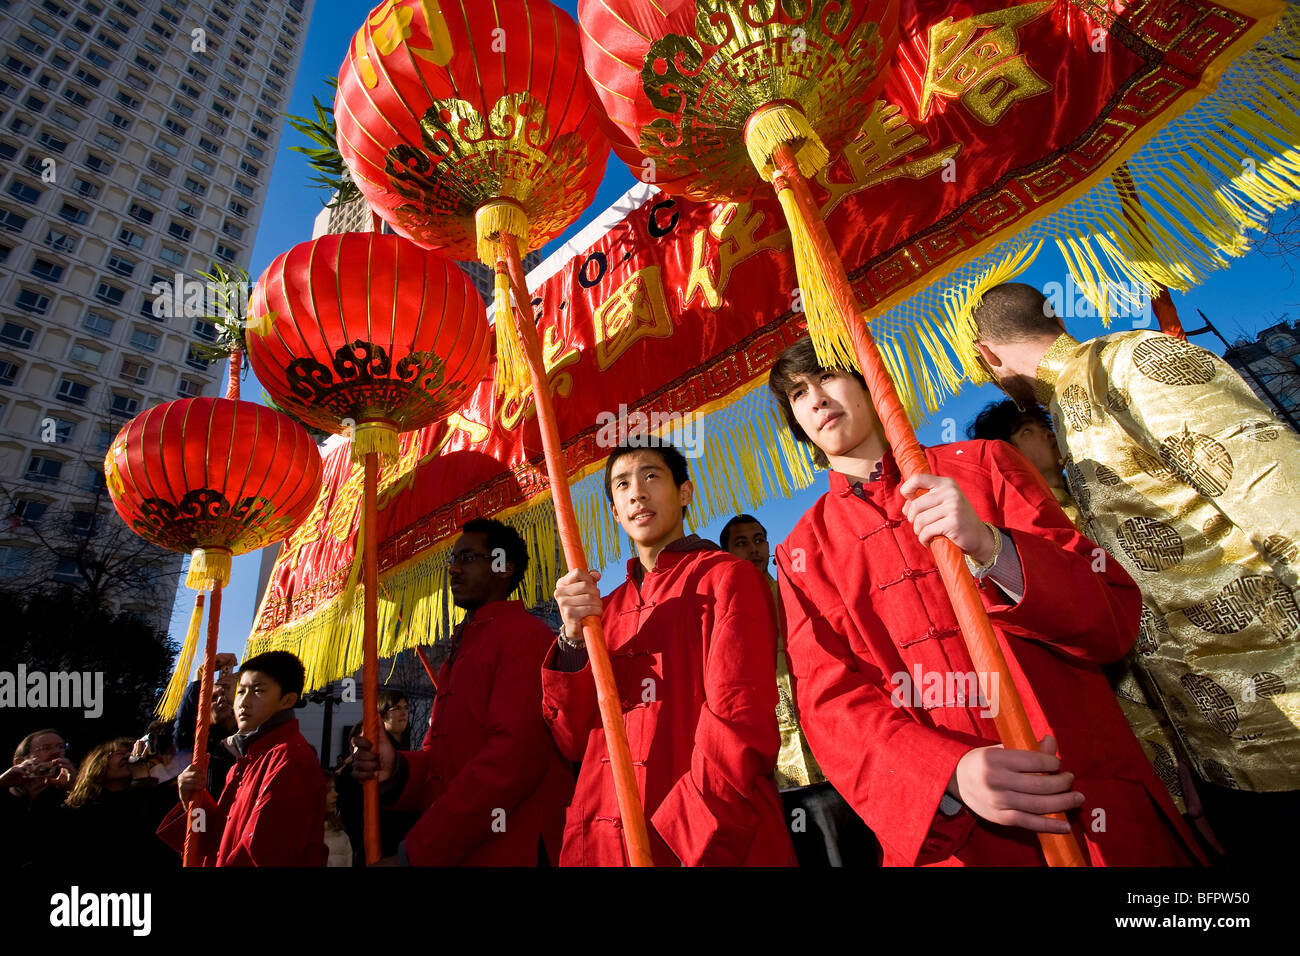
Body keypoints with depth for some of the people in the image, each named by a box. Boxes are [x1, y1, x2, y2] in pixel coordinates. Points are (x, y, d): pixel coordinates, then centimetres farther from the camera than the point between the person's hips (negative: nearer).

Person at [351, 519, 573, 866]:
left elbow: (514, 757, -23)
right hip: (442, 849, 8)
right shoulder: (460, 649, 15)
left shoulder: (526, 634, -14)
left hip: (507, 850, -8)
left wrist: (414, 852, -19)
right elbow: (440, 754, 16)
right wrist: (398, 770, -6)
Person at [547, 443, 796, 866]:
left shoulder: (726, 576, -5)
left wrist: (679, 840, -20)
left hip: (716, 843, -5)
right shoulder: (607, 607, 11)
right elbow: (574, 742, 4)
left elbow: (741, 725, -14)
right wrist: (573, 640, -11)